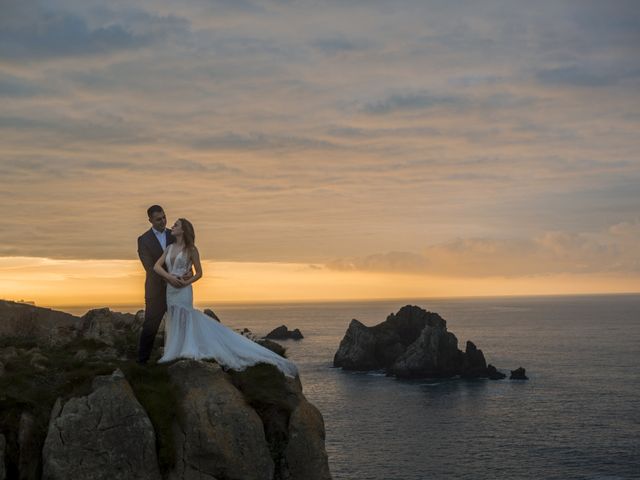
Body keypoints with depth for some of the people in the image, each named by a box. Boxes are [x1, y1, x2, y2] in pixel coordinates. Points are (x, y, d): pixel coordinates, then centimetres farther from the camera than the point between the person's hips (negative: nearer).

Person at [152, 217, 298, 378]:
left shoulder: (191, 249, -3)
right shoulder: (169, 248, 12)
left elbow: (199, 273, 0)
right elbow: (156, 266, 4)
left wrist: (186, 282, -17)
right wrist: (169, 277, -14)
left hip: (183, 291, -6)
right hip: (170, 290, 6)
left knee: (181, 323, -6)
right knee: (174, 324, 7)